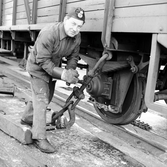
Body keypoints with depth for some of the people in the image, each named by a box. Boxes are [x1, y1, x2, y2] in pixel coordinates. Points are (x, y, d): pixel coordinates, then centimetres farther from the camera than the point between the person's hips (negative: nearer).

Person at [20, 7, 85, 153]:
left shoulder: (77, 37, -13)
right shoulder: (49, 33, -35)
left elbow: (73, 56, -4)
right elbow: (43, 61, -33)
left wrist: (70, 71, -24)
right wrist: (62, 74, -42)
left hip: (53, 67, 8)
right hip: (38, 67, -8)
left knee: (46, 97, 20)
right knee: (41, 100, -12)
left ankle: (27, 119, 44)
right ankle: (39, 138, -4)